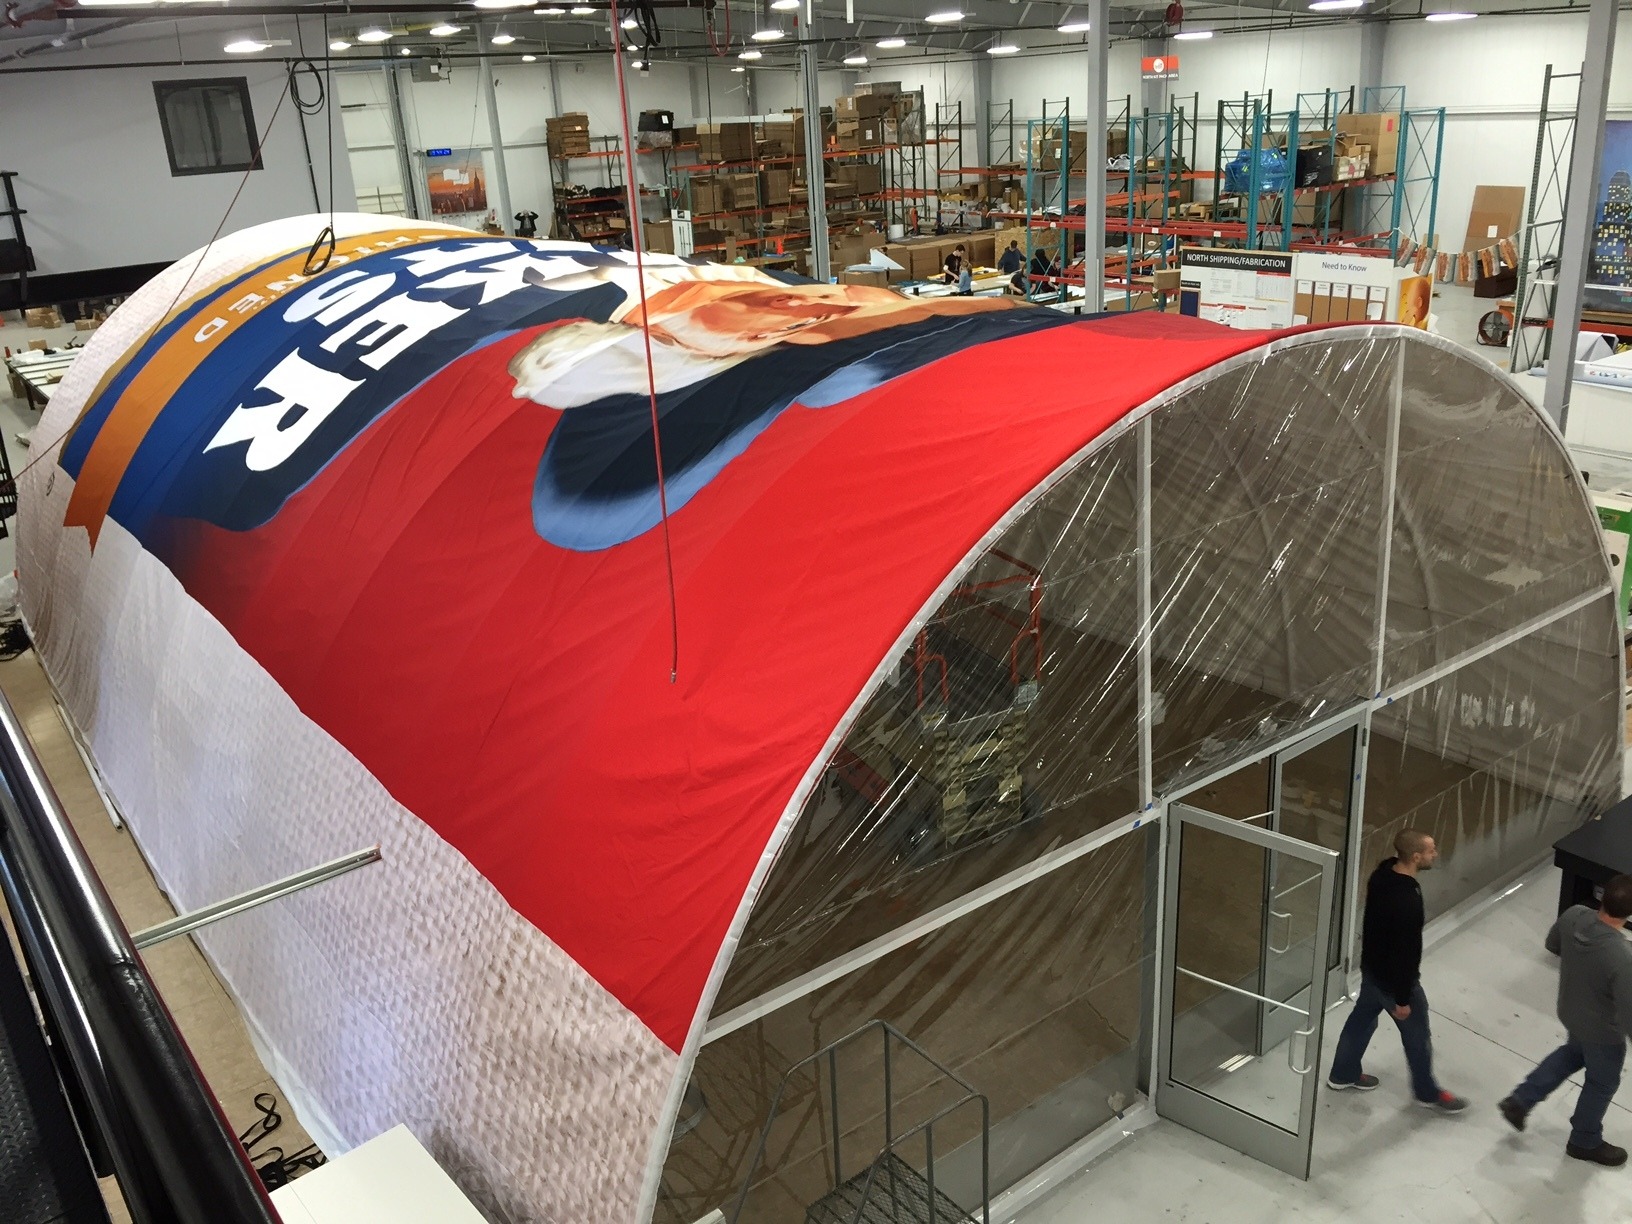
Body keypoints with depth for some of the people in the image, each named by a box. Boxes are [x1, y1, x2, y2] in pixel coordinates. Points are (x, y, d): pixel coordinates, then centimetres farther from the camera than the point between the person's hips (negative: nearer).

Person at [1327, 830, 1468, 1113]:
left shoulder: (1382, 874, -10)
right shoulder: (1407, 901, -36)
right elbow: (1405, 952, -28)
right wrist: (1403, 998, -18)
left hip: (1371, 967, 8)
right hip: (1393, 978, -8)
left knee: (1362, 1018, 25)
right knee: (1417, 1036, 16)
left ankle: (1342, 1074, 43)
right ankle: (1427, 1093, 39)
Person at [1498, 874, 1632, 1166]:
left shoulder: (1573, 915, -23)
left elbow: (1552, 944, 0)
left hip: (1569, 1012, 6)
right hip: (1602, 1031, -6)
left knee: (1572, 1055, 35)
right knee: (1602, 1083, 23)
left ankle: (1519, 1101, 39)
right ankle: (1584, 1142, 46)